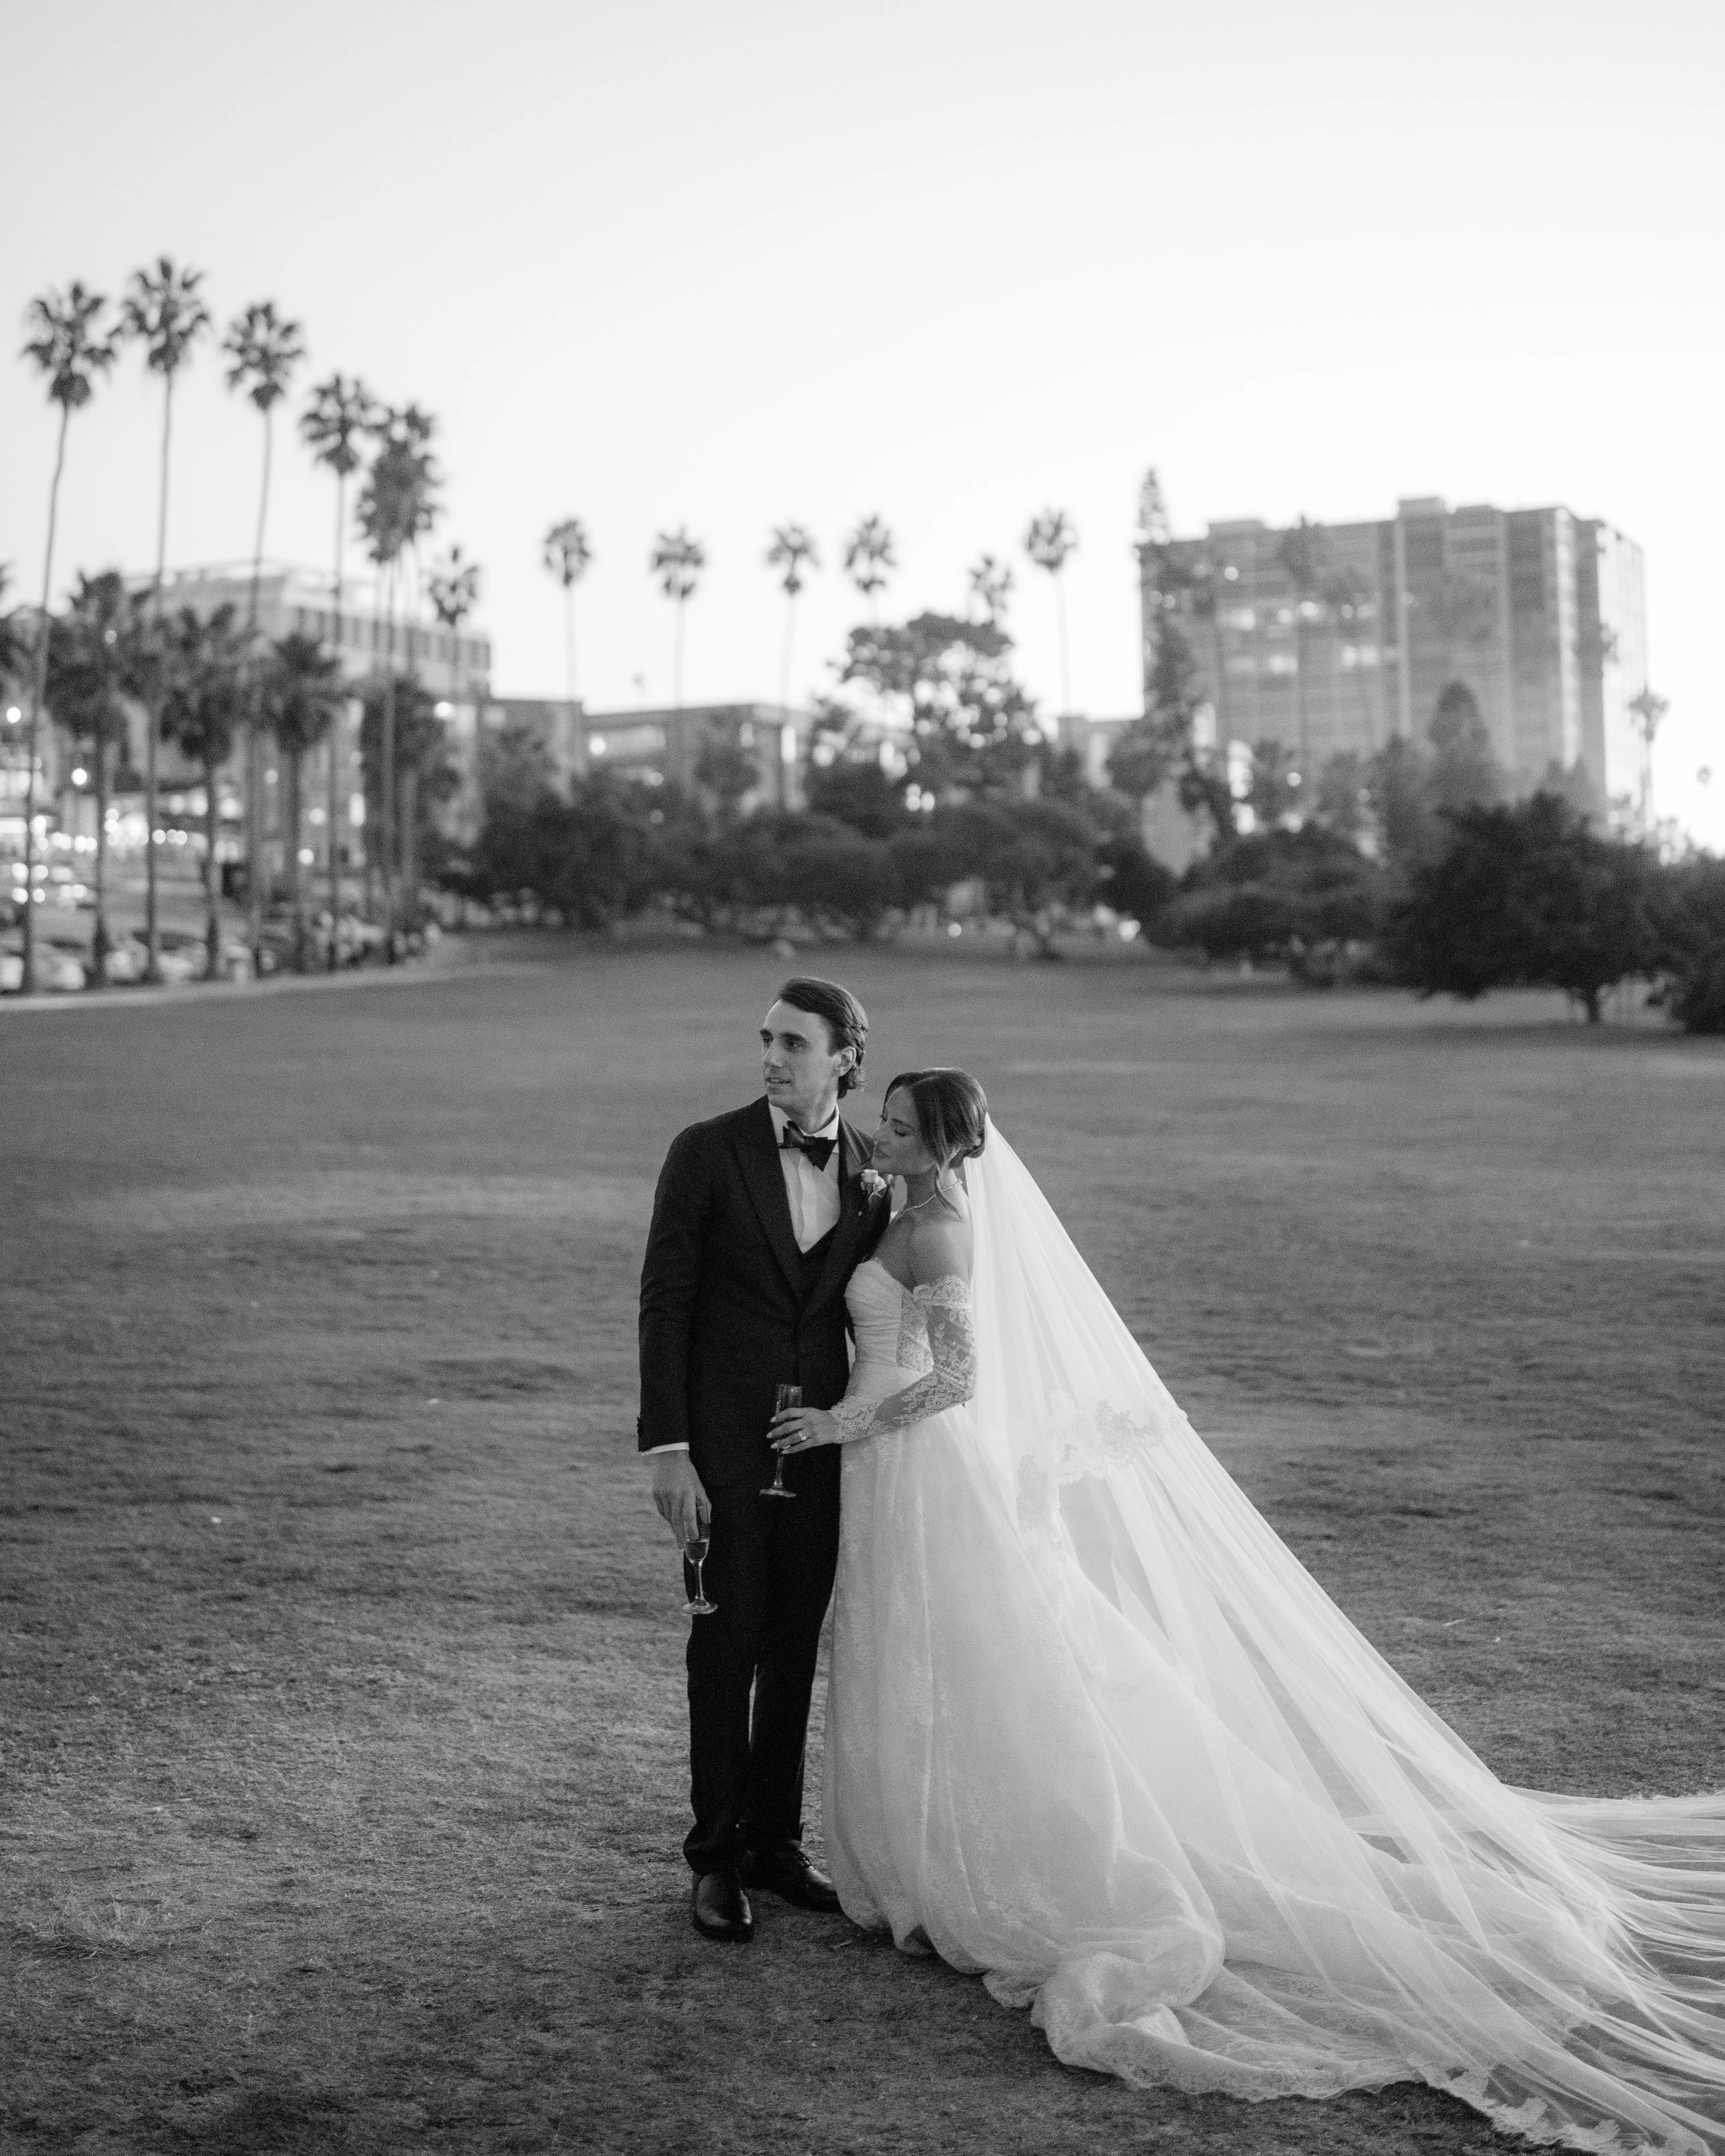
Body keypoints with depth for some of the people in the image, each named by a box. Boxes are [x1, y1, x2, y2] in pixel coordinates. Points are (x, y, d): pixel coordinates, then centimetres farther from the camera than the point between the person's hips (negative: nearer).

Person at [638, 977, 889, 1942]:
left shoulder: (873, 1169, 3)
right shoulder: (706, 1153, -8)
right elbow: (664, 1303, -9)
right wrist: (666, 1451, -14)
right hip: (723, 1437, -3)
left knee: (797, 1643, 10)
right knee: (728, 1641, 1)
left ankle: (776, 1837, 24)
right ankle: (718, 1855, 14)